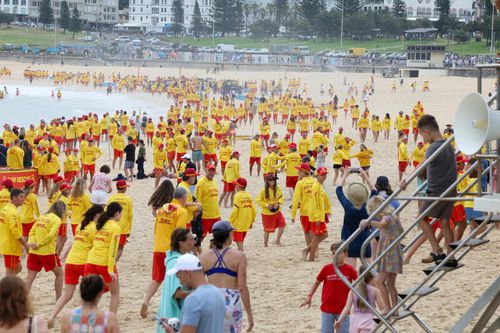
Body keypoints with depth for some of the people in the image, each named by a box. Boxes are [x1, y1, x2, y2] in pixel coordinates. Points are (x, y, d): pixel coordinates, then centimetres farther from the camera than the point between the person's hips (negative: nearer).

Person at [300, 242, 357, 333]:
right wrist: (309, 296, 6)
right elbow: (317, 281, 7)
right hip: (327, 308, 1)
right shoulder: (327, 268, -5)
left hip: (343, 308, -1)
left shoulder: (350, 269, -7)